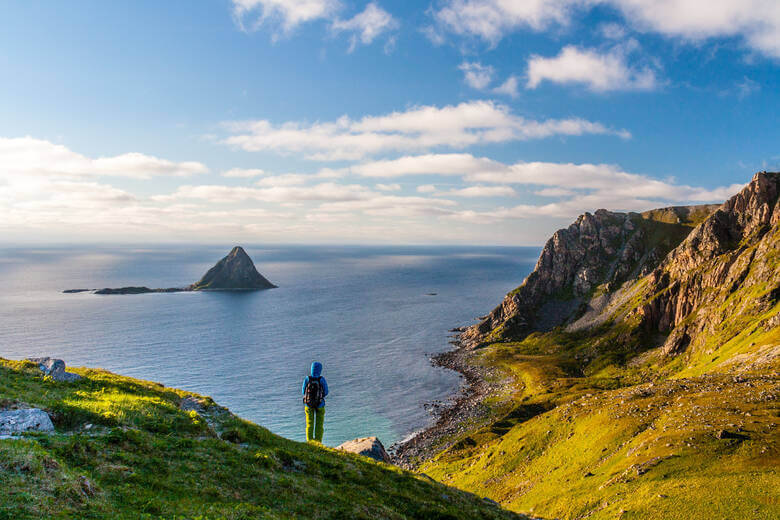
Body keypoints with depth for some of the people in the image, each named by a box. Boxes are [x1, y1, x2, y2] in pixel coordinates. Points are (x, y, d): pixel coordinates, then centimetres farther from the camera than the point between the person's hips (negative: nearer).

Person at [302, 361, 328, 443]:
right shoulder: (322, 379, -17)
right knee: (319, 424, 13)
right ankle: (318, 442, 11)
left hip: (308, 403, 1)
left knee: (309, 424, 15)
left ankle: (309, 442, 13)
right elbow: (325, 392, -5)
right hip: (320, 404, -1)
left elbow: (303, 391, -1)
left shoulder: (307, 379, -13)